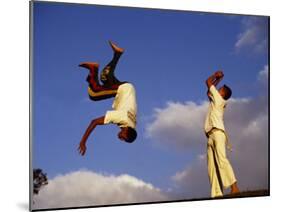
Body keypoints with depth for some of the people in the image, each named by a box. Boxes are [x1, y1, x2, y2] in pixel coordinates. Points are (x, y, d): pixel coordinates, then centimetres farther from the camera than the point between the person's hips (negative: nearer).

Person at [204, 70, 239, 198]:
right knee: (212, 167, -6)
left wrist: (216, 75, 29)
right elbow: (208, 92, 45)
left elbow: (208, 82, 12)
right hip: (211, 136, 8)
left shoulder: (219, 99, 9)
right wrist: (218, 79, 42)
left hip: (217, 132, -8)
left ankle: (234, 187, -35)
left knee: (222, 159, -26)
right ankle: (217, 194, -17)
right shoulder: (215, 101, 29)